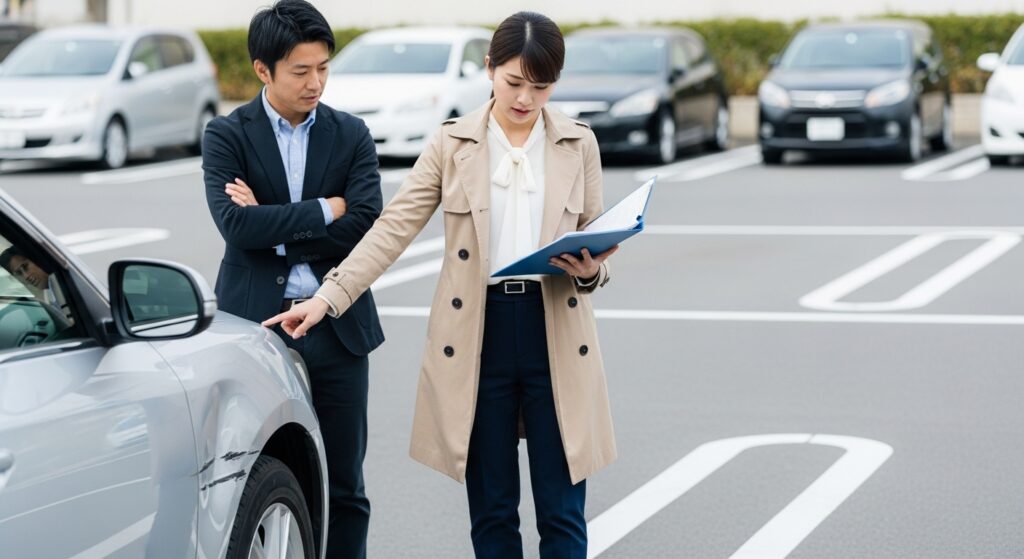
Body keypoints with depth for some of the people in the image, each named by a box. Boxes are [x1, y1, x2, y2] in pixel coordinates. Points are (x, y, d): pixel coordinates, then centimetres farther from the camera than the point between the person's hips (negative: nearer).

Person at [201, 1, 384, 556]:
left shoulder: (351, 135, 6)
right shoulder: (227, 135, 0)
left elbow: (365, 227, -8)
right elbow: (236, 224, -15)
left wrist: (274, 227, -10)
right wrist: (323, 210, -11)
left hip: (337, 328, 2)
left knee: (344, 488, 7)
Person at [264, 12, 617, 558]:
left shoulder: (578, 144, 5)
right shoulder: (453, 143, 2)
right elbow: (394, 227, -2)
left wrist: (590, 270, -13)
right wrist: (328, 297, -12)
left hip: (555, 332, 0)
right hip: (478, 331, 0)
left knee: (561, 512, 1)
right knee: (491, 510, 6)